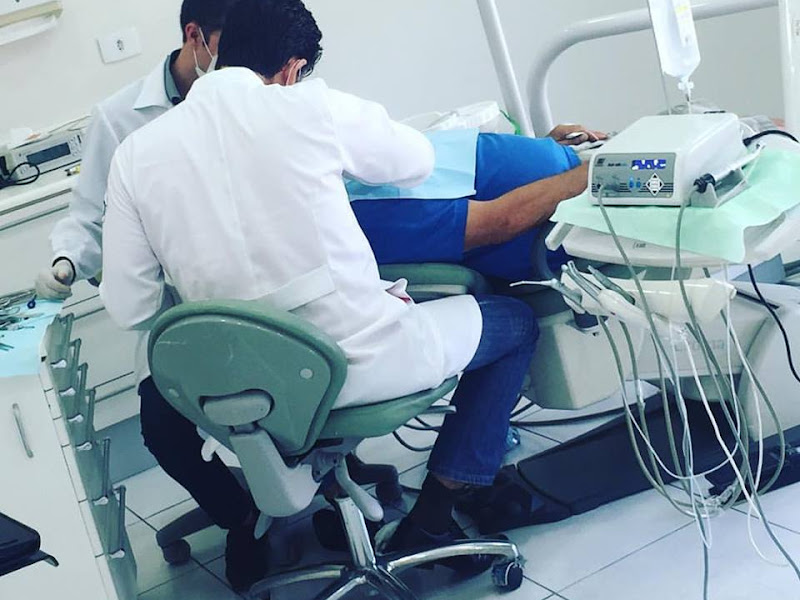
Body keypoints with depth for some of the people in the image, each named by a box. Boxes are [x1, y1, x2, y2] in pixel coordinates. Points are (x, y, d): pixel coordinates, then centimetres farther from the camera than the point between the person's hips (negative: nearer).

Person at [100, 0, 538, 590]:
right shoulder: (312, 106, -8)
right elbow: (417, 161, 10)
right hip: (364, 361, -4)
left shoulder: (135, 153, 0)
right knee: (516, 321, 22)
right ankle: (431, 519, 19)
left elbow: (130, 307, 0)